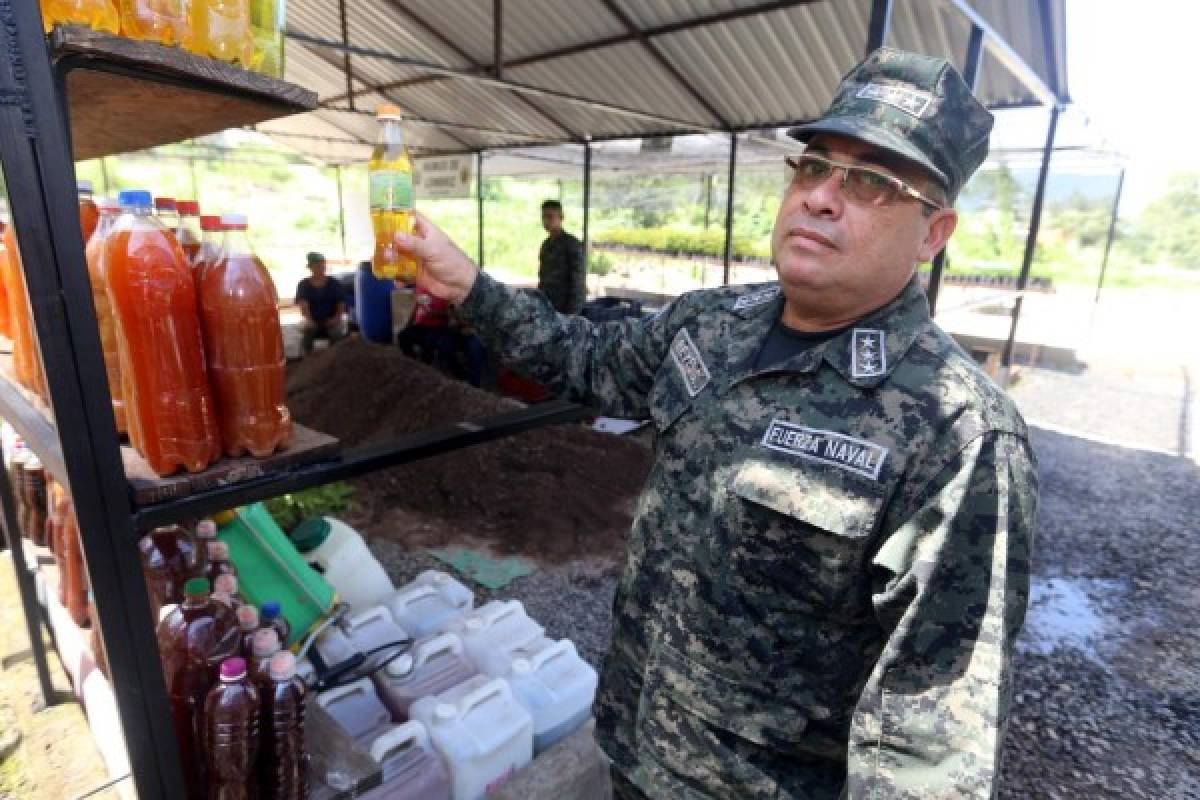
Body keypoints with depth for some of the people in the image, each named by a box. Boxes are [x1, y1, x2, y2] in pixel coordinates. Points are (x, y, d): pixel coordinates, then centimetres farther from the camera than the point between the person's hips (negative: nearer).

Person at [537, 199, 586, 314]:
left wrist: (572, 313, -17)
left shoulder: (572, 244, -8)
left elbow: (578, 281, -12)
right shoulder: (546, 244, 14)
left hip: (564, 309, -7)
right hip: (545, 307, 7)